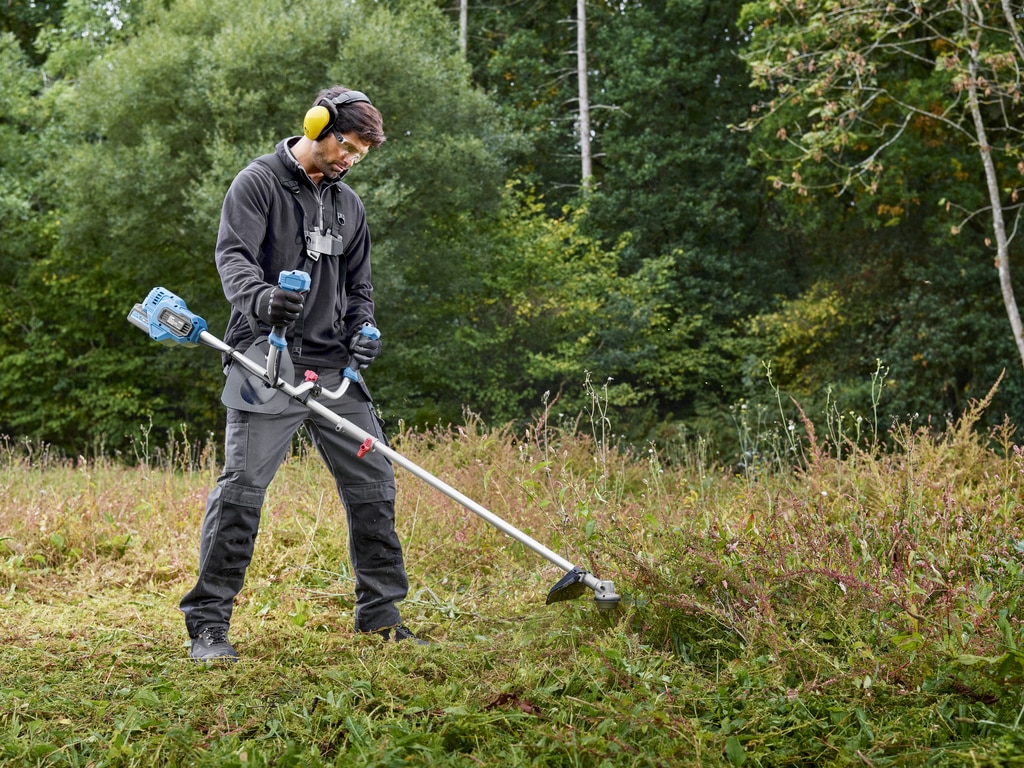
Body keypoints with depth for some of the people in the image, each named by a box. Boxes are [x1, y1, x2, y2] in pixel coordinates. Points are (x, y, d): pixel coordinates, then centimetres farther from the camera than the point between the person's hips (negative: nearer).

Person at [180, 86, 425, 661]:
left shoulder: (349, 204, 19)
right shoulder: (258, 183, -1)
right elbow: (233, 255, -15)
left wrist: (364, 330, 3)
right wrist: (260, 298, -37)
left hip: (334, 367, 6)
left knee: (374, 484, 6)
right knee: (241, 489, -9)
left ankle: (382, 613, 18)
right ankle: (208, 623, 0)